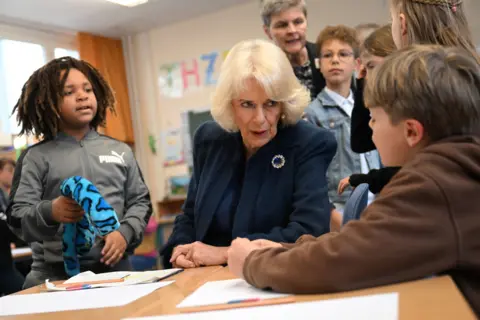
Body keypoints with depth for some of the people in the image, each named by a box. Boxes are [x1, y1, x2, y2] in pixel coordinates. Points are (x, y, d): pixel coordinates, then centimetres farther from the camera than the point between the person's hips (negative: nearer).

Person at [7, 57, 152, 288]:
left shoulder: (120, 151, 12)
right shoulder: (36, 157, 2)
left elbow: (140, 201, 12)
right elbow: (17, 218, -5)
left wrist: (125, 232, -7)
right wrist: (50, 212, -26)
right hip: (55, 275, -2)